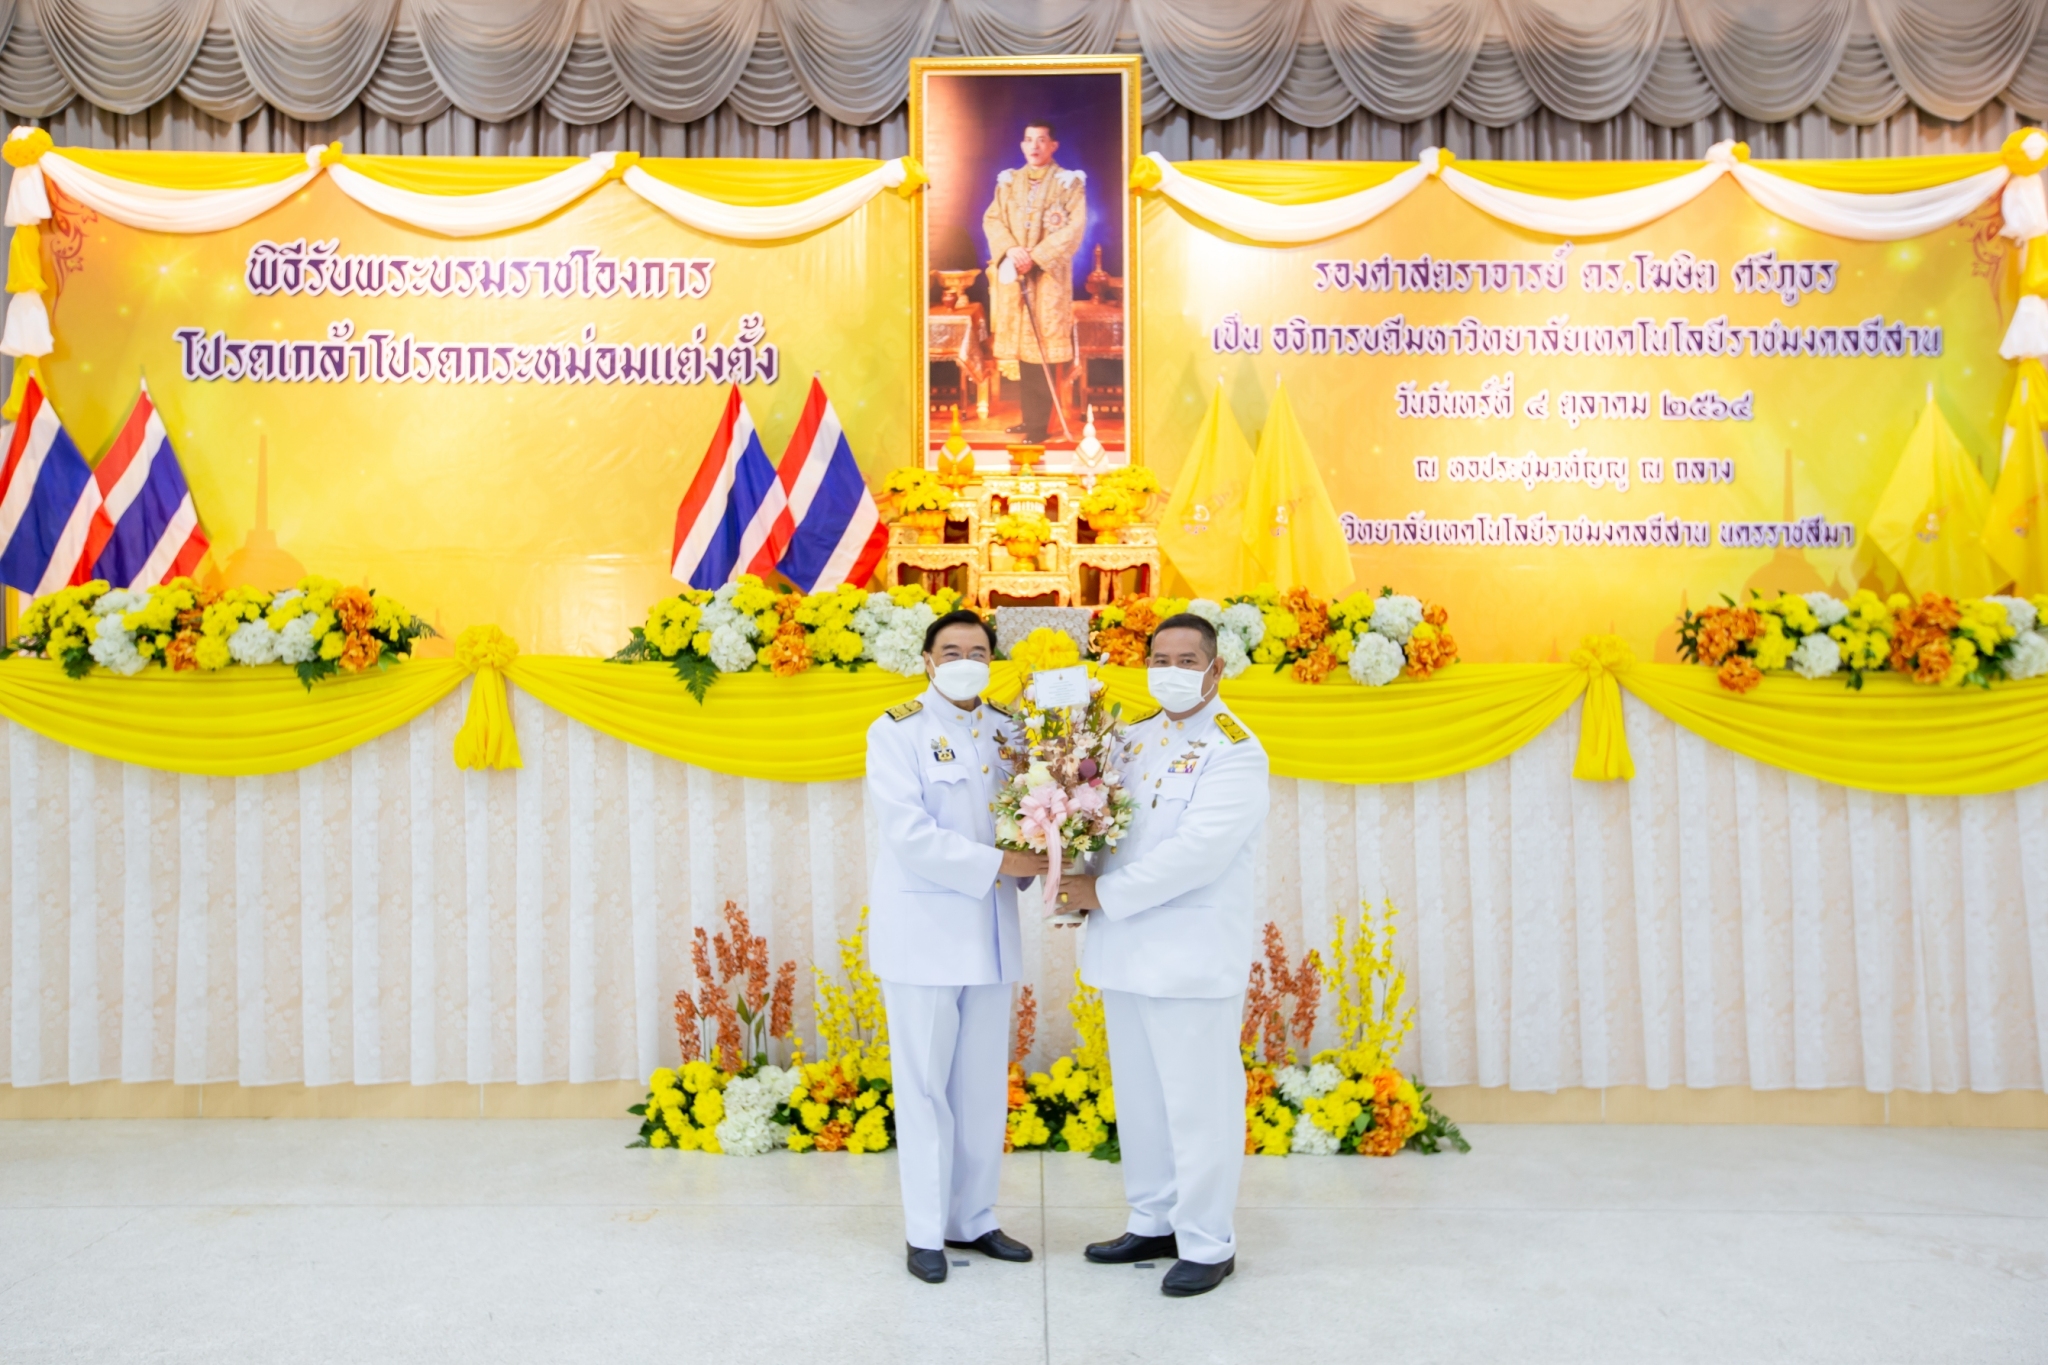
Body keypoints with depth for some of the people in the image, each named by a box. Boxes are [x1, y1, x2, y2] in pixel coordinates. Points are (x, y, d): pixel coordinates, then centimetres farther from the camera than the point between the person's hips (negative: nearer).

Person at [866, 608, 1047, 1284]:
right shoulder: (897, 731, -7)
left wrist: (1041, 859, -14)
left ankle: (974, 1220, 26)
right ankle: (925, 1232, 18)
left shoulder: (1009, 732, 8)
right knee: (925, 1086, 5)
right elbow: (908, 832, -16)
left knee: (985, 1085, 12)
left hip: (990, 931, 5)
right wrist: (997, 864, -20)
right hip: (922, 932, -4)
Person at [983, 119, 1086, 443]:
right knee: (1020, 346, 5)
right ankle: (1029, 417, 14)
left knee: (1042, 348, -8)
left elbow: (1074, 228, -9)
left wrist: (1036, 256, -16)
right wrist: (1011, 249, -13)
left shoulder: (1069, 182, 0)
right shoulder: (1008, 182, 13)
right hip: (1012, 275, 4)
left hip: (1048, 275, -4)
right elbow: (992, 219, 7)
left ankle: (1038, 425, -5)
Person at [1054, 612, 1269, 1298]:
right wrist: (1076, 877, -4)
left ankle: (1208, 1245, 16)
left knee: (1198, 1102, 1)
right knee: (1139, 1096, 17)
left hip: (1192, 958, -7)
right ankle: (1154, 1223, 32)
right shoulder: (1135, 740, 12)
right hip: (1126, 953, 7)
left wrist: (1103, 895, -16)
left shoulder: (1235, 751, -11)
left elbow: (1195, 853, -21)